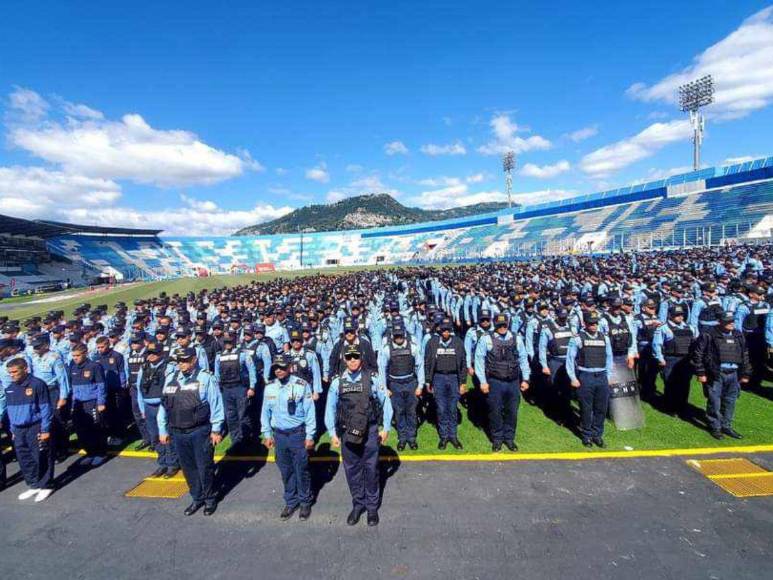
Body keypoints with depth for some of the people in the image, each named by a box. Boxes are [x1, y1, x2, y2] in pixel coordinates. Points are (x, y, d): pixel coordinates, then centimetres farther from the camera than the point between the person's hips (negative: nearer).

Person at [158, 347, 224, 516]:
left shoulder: (205, 378, -11)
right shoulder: (170, 378, 5)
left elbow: (216, 404, -10)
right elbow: (164, 405, 12)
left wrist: (216, 429, -9)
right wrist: (163, 430, 12)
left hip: (200, 431, -5)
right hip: (178, 433, 5)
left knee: (205, 467, 6)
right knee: (188, 468, 16)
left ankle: (210, 498, 26)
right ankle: (197, 498, 33)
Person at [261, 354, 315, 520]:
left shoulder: (302, 385, -14)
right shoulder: (269, 387, -1)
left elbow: (310, 412, -10)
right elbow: (266, 412, 9)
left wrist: (310, 436, -9)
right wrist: (267, 434, 9)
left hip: (298, 433, -3)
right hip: (279, 435, 4)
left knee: (301, 470, 7)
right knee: (286, 471, 15)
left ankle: (305, 502, 27)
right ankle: (291, 501, 33)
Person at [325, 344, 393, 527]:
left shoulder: (372, 378, -8)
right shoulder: (337, 382, -2)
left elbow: (386, 402, -2)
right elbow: (330, 409, 5)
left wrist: (386, 428, -1)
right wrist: (333, 434, 5)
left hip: (370, 431, -2)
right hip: (347, 433, 2)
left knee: (371, 469, 9)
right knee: (352, 470, 12)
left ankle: (372, 507, 28)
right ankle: (358, 504, 32)